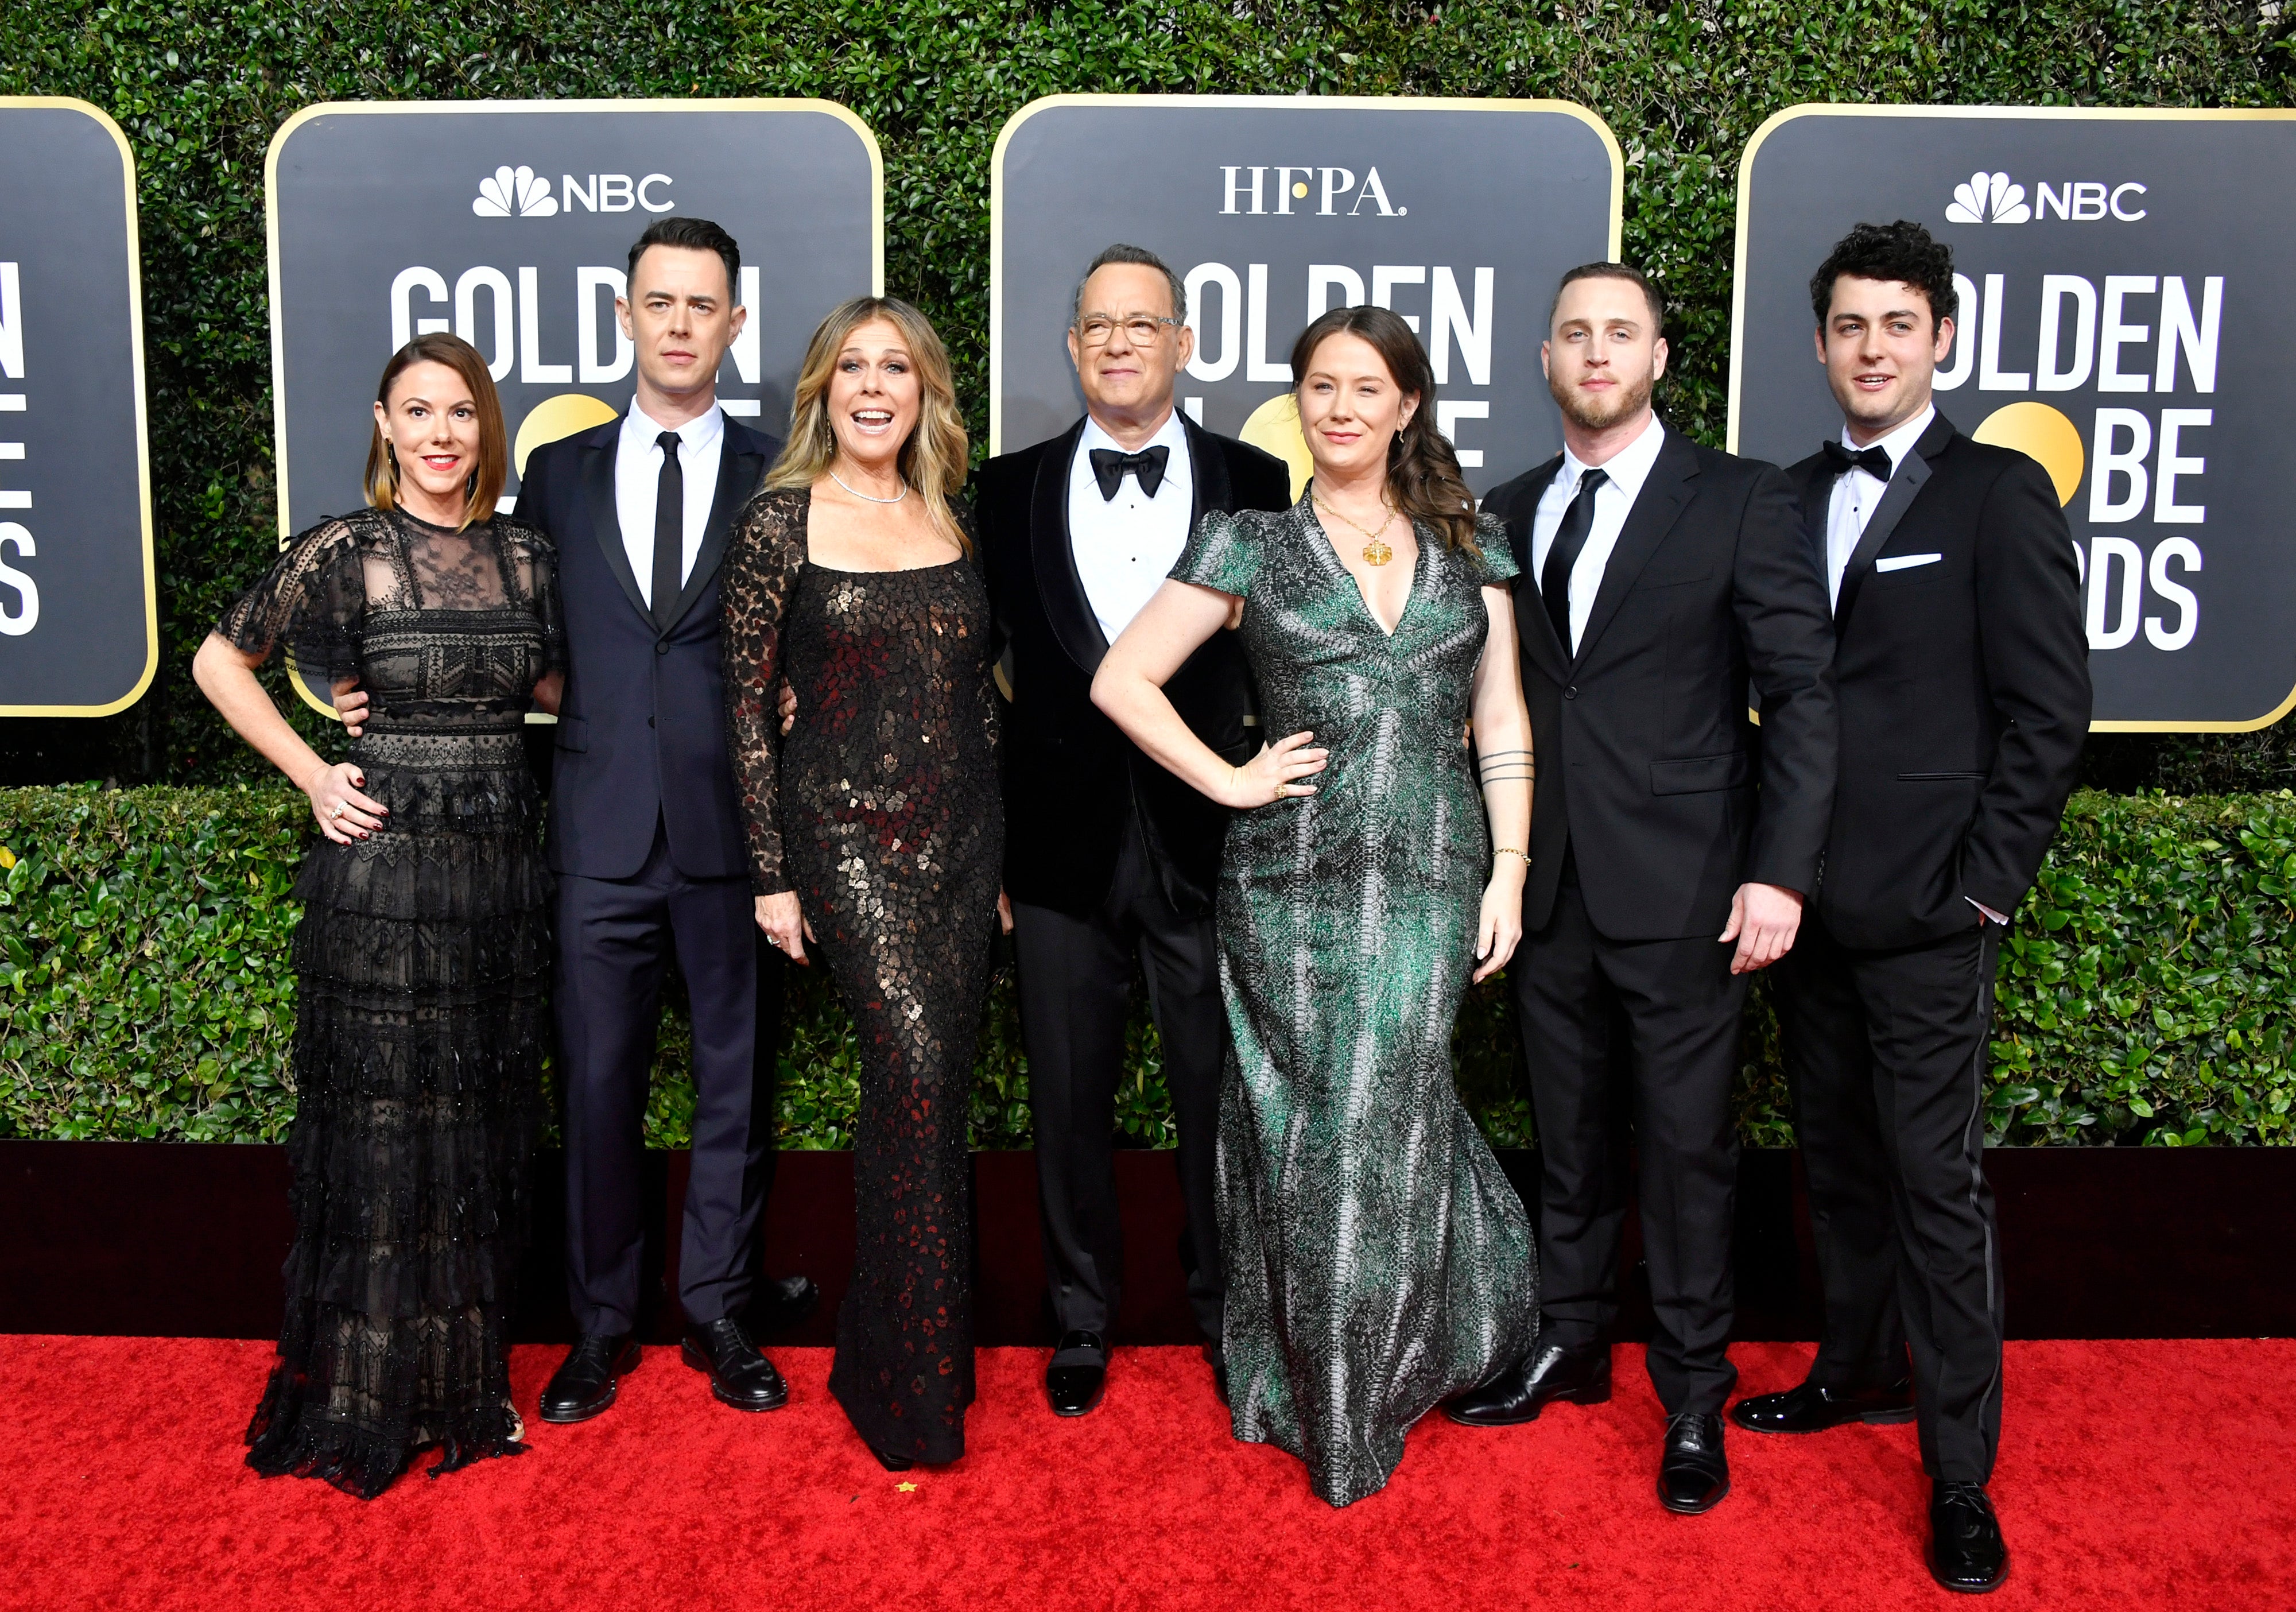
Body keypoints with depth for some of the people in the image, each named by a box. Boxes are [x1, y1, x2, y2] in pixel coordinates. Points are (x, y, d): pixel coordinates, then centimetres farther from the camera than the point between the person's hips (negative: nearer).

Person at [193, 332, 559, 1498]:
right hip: (381, 865, -4)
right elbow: (219, 661, 4)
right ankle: (364, 1403, 22)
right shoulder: (345, 552, -5)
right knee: (379, 1127, 5)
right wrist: (311, 776, -3)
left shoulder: (526, 558, 6)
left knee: (482, 1127, 12)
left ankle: (465, 1382, 28)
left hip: (501, 866, 4)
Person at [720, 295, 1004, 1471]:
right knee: (916, 1074, -16)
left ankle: (883, 1346, 25)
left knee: (932, 1090, 7)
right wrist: (772, 872, -4)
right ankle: (918, 1390, -2)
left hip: (963, 831, 5)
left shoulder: (953, 522, 11)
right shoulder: (781, 522, -2)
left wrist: (998, 847, 14)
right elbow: (748, 701, -2)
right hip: (848, 832, -5)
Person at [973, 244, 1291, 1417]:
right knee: (1069, 1101, 11)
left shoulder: (1255, 483, 2)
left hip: (1209, 839, -1)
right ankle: (1081, 1324, 30)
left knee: (1222, 1098, 10)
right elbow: (986, 668, 5)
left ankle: (1227, 1317, 31)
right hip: (1065, 845, 1)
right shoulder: (1013, 489, 5)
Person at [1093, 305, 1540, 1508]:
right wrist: (1232, 782, -5)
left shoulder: (1468, 547, 10)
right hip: (1293, 881, -1)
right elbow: (1121, 680, 0)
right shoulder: (1252, 543, 3)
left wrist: (1509, 873, 2)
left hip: (1431, 878, 1)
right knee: (1305, 1129, 6)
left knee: (1382, 1125, 5)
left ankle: (1370, 1396, 28)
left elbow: (1501, 728, 9)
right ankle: (1310, 1391, 28)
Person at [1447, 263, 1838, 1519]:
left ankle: (1694, 1399, 22)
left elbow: (1802, 693, -6)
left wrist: (1778, 872, -13)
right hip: (1549, 887, 4)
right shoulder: (1506, 513, 10)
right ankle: (1569, 1345, 33)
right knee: (1568, 1136, 16)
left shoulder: (1740, 501, -2)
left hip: (1682, 893, -4)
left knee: (1686, 1146, 5)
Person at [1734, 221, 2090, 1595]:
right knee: (1839, 1159, 16)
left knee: (1939, 1186, 0)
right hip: (1810, 901, 5)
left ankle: (1961, 1473, 12)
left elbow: (2048, 709, -7)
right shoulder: (1793, 498, 11)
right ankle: (1861, 1368, 35)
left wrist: (1985, 886, -11)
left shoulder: (2000, 493, -4)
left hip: (1929, 913, -5)